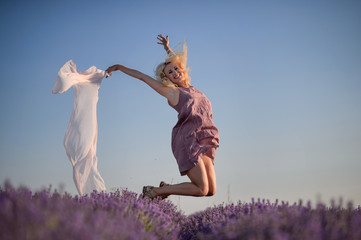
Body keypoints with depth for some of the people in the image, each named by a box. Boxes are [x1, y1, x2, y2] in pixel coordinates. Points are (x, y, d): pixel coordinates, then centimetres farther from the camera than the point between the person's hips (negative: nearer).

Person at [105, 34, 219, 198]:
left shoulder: (188, 87, 21)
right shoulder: (170, 90, 5)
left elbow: (178, 62, 41)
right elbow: (142, 76, 14)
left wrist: (168, 48, 43)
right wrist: (119, 67, 21)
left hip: (204, 141, 7)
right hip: (188, 138, -7)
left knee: (211, 190, 0)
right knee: (201, 189, -16)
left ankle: (167, 188, 13)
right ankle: (155, 192, -3)